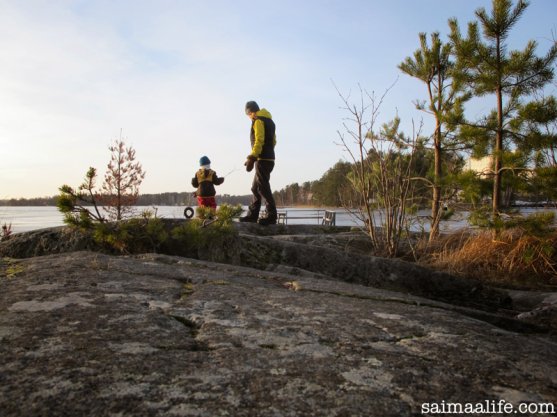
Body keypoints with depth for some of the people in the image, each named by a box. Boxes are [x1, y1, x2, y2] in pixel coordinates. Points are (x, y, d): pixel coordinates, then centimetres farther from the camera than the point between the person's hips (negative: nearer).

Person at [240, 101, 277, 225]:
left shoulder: (258, 121, -9)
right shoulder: (269, 121, 20)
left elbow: (259, 141, -20)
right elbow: (273, 141, 22)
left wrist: (251, 158, -22)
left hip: (262, 159, -10)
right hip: (269, 158, 10)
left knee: (263, 188, -9)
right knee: (256, 188, 14)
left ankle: (271, 216, -10)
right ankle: (252, 215, 18)